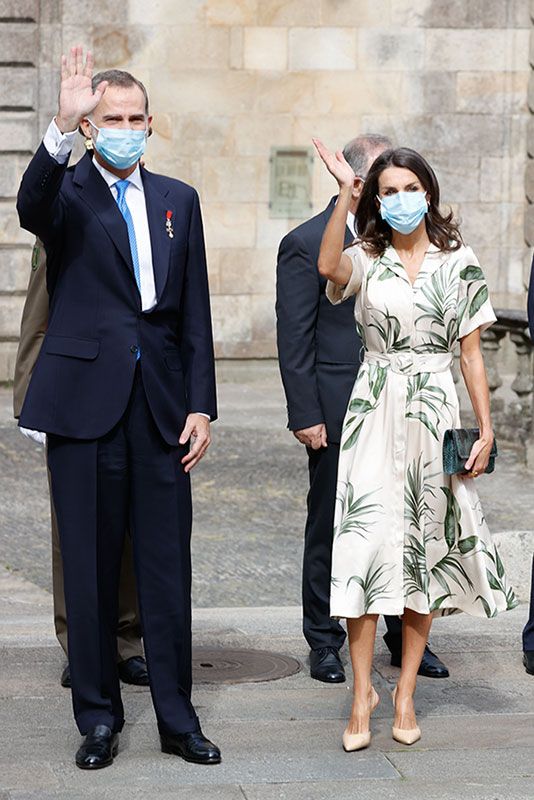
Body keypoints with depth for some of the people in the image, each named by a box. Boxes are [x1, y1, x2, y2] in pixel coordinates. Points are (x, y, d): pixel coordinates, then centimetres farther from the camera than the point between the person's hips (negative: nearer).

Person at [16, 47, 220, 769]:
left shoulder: (178, 201, 12)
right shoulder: (67, 194, 2)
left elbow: (195, 313, 11)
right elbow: (31, 207, -25)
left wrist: (201, 405, 4)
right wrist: (62, 128, -39)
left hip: (162, 406, 3)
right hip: (86, 403, -2)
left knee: (167, 567, 5)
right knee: (90, 567, 4)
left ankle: (176, 717, 14)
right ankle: (99, 716, 15)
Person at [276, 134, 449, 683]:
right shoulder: (307, 244, -7)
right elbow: (293, 339, -8)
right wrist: (305, 415, -13)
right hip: (337, 414, -5)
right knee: (330, 532, 5)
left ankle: (405, 637, 20)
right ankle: (324, 643, 17)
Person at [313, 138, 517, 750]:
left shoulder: (459, 262, 6)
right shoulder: (366, 261, 4)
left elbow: (471, 352, 7)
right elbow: (328, 267, -22)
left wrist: (485, 428, 1)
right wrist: (345, 192, -24)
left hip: (435, 413, 1)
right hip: (375, 416, -1)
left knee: (425, 547, 5)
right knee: (368, 543, -8)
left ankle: (405, 694, 13)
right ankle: (361, 696, -1)